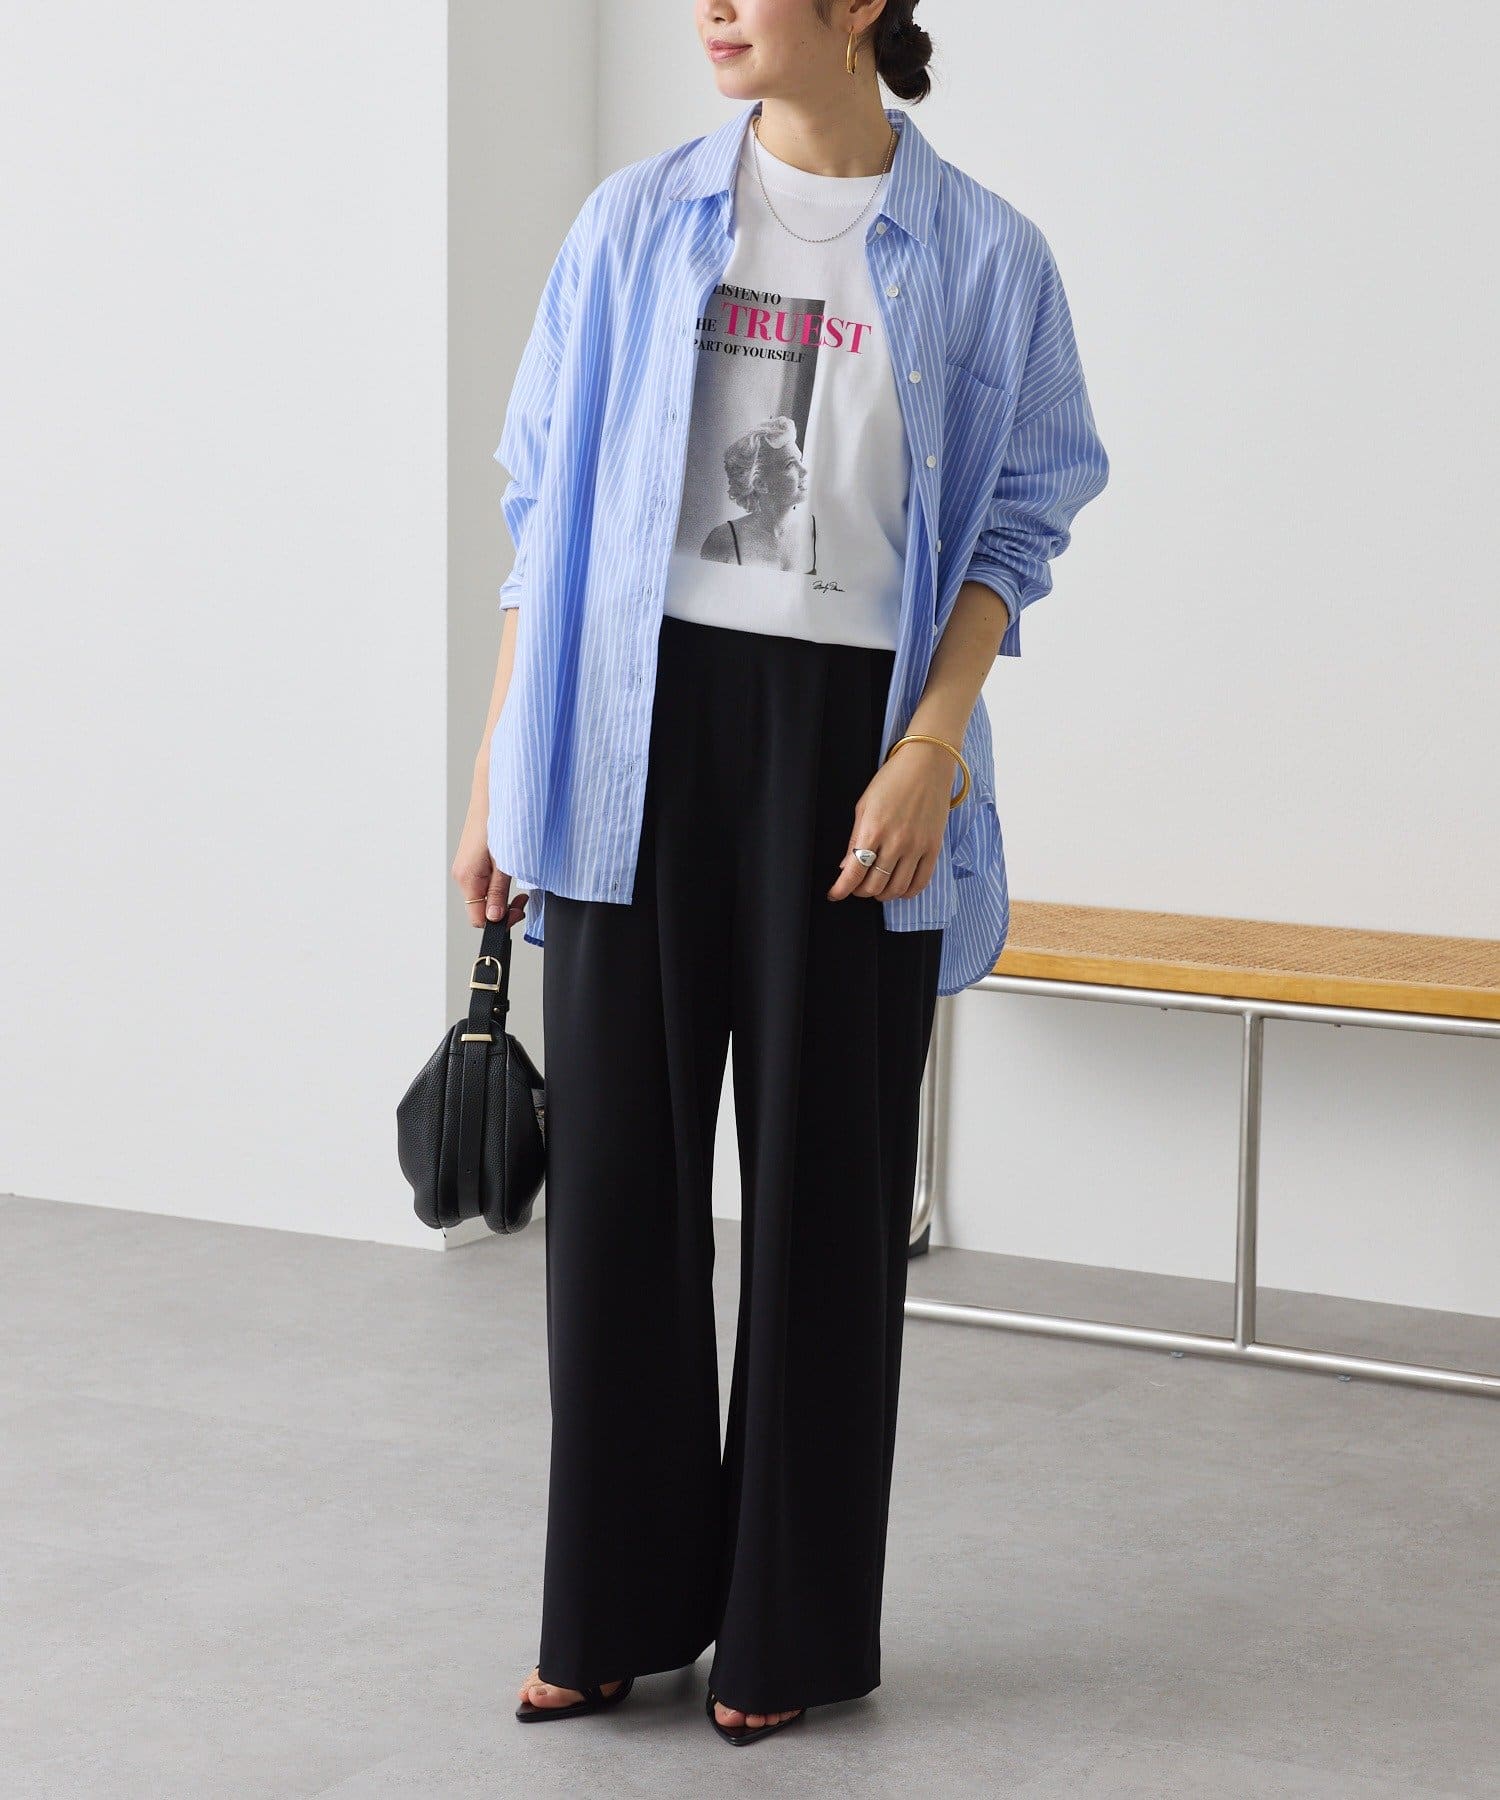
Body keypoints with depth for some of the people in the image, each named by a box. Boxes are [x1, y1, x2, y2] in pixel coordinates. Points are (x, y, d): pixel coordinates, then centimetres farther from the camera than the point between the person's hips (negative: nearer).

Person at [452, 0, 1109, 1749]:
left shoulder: (977, 255, 0)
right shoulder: (636, 223, 5)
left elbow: (1014, 526, 2)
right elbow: (545, 505, 7)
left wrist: (934, 743, -12)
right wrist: (496, 770, 4)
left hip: (850, 738, -2)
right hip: (640, 721, 2)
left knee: (823, 1189, 5)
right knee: (620, 1166, 5)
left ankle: (793, 1623, 18)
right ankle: (620, 1605, 18)